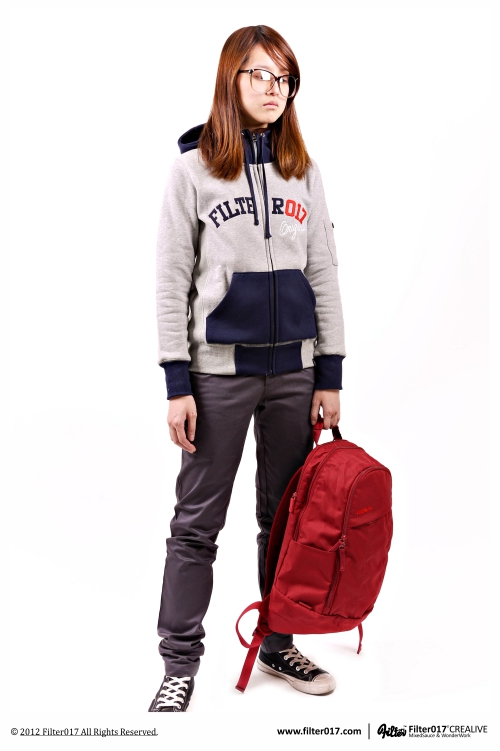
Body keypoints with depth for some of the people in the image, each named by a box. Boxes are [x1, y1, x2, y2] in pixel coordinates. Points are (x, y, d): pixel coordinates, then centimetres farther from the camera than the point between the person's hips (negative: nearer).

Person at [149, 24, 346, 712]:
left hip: (296, 369, 4)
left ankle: (279, 644, 29)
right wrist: (177, 384, -9)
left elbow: (324, 276, 8)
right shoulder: (193, 167, -1)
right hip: (219, 369, -3)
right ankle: (180, 663, 16)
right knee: (197, 521, 2)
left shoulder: (303, 171, 9)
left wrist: (331, 376, 3)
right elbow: (171, 282, -4)